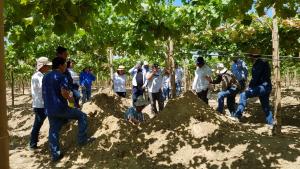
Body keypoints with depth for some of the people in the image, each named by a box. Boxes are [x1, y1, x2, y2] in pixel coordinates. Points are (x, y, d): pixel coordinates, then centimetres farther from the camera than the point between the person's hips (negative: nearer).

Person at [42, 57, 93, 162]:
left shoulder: (45, 77, 15)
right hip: (61, 108, -7)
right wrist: (69, 98, -4)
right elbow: (64, 92, -23)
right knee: (82, 116, 8)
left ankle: (55, 155, 17)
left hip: (49, 110, 7)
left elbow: (44, 94, 19)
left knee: (53, 131, 13)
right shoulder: (61, 76, -11)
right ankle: (82, 139, 11)